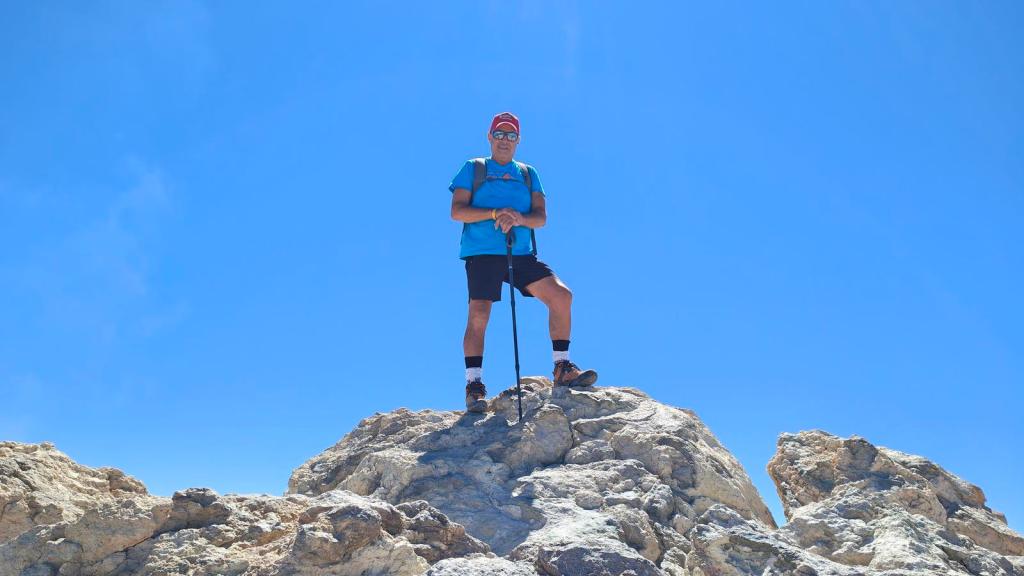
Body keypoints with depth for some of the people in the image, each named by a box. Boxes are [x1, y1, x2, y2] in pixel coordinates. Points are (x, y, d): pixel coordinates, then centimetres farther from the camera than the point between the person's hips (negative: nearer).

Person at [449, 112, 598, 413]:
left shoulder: (528, 174, 19)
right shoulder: (473, 169, 11)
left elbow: (541, 217, 8)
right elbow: (457, 210, -1)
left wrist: (519, 218, -15)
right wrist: (495, 213, -15)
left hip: (521, 254, 3)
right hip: (482, 253, -3)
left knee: (561, 295, -10)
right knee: (478, 314, -14)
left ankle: (562, 368, -2)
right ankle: (474, 385, -9)